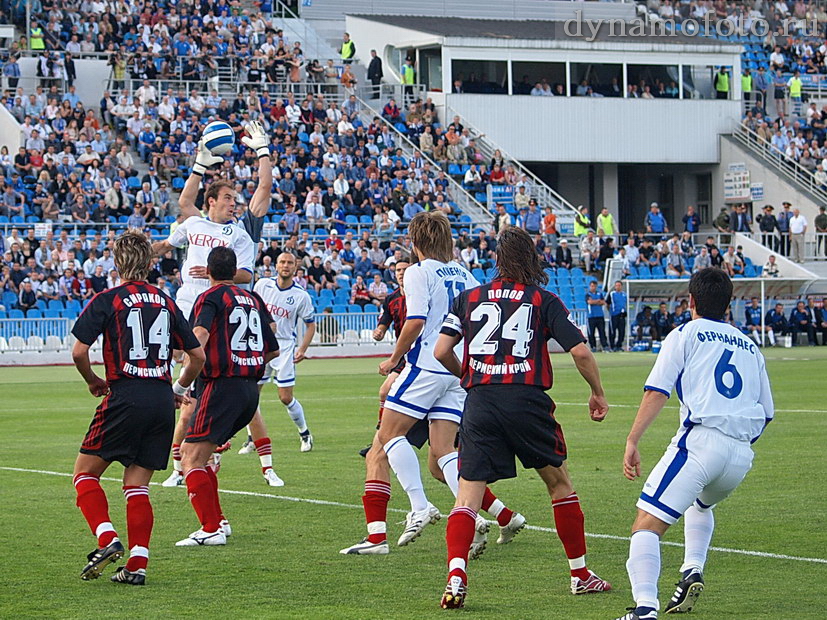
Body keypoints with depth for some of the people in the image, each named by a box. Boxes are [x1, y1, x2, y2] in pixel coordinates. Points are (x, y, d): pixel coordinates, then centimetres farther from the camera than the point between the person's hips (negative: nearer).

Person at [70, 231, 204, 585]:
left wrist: (94, 382, 8)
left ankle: (108, 539, -11)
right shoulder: (165, 303, 11)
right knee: (137, 485, 8)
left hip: (125, 398, -4)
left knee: (85, 472, 8)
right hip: (162, 401, 5)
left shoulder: (107, 300, -2)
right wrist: (179, 389, 28)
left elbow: (79, 352, -10)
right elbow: (197, 356, 13)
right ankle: (137, 565, -1)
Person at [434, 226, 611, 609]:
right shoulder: (544, 301, 7)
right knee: (559, 482, 17)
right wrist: (598, 394, 14)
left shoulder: (469, 298, 12)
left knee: (468, 494, 0)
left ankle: (456, 574, -22)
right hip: (527, 401, -1)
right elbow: (580, 352, 0)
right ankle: (580, 574, 23)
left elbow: (442, 351, 6)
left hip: (480, 403, 1)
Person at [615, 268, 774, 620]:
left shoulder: (686, 335, 10)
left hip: (701, 439, -6)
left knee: (647, 524, -9)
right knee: (700, 505, 36)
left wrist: (632, 441, -7)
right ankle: (693, 570, 13)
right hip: (742, 456, 6)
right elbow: (766, 412, 23)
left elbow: (657, 391, -3)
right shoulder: (749, 346, 24)